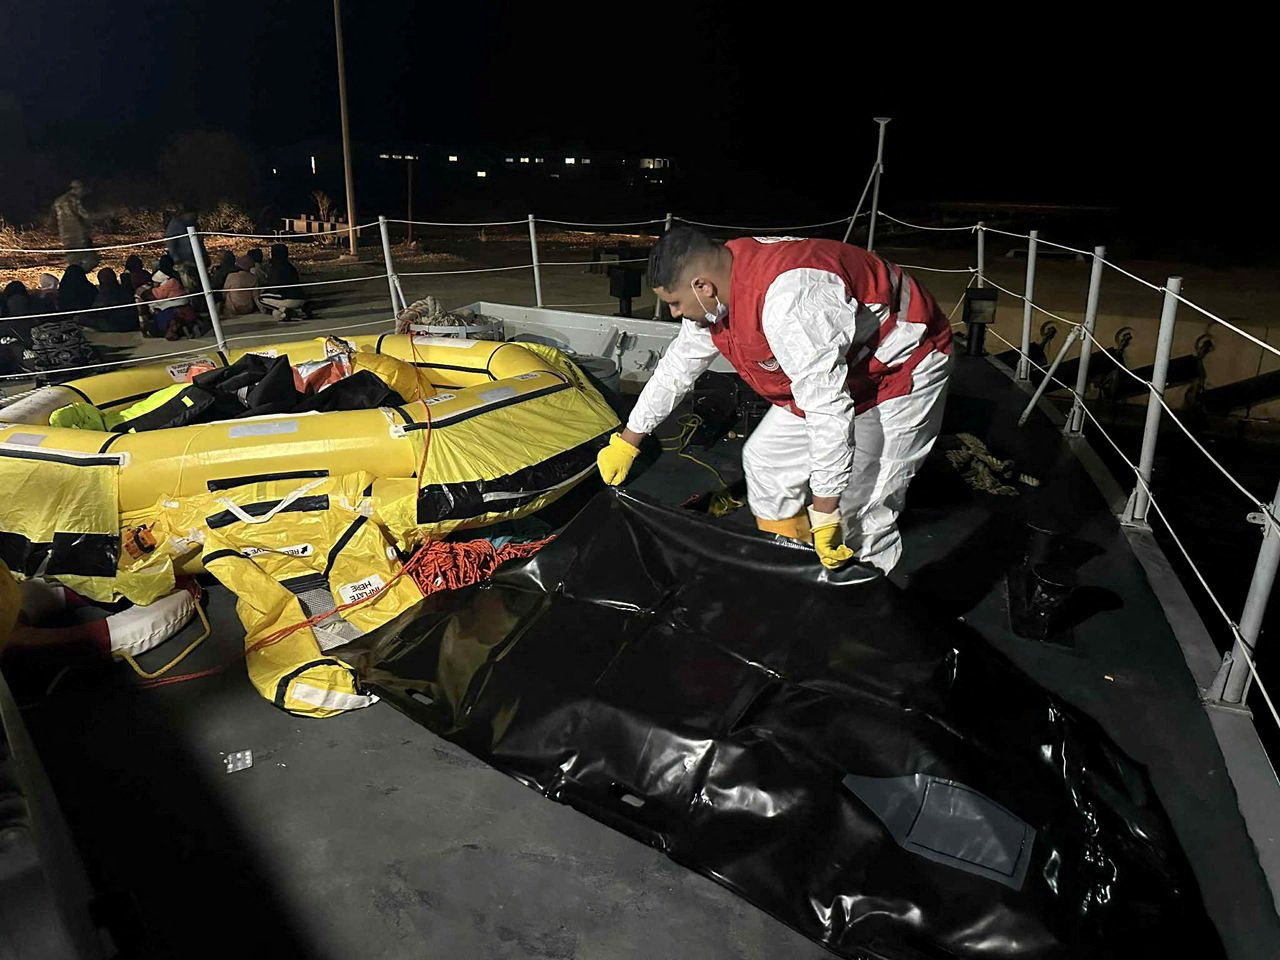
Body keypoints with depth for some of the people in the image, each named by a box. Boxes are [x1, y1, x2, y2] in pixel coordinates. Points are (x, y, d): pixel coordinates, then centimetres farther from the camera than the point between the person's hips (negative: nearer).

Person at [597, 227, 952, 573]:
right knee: (766, 462, 11)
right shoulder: (716, 282, -7)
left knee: (858, 516, -15)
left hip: (900, 368, -9)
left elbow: (829, 410, -36)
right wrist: (626, 442, 14)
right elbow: (676, 367, 6)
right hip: (836, 369, 9)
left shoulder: (787, 302, -38)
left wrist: (825, 513, -29)